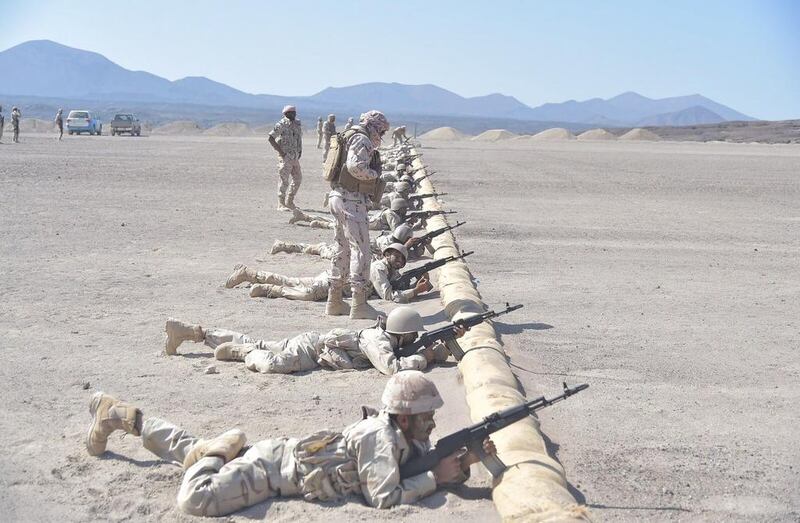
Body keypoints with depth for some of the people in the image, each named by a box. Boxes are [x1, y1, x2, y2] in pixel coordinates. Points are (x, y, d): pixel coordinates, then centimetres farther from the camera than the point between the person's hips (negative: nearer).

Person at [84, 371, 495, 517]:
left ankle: (122, 415, 30)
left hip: (284, 452, 8)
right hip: (273, 464, -8)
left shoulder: (404, 435, -1)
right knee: (197, 500, -29)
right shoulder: (381, 436, -27)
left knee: (188, 449, 19)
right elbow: (385, 499, -29)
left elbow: (428, 461, 6)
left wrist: (466, 457, -12)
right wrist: (436, 477, -24)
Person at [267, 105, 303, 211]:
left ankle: (289, 202, 23)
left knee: (298, 178, 12)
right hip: (285, 157, -8)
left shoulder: (297, 124, 11)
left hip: (295, 157, 8)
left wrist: (300, 151, 14)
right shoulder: (282, 124, -10)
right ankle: (281, 204, 1)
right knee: (284, 180, -6)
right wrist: (280, 152, -15)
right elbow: (271, 138, -14)